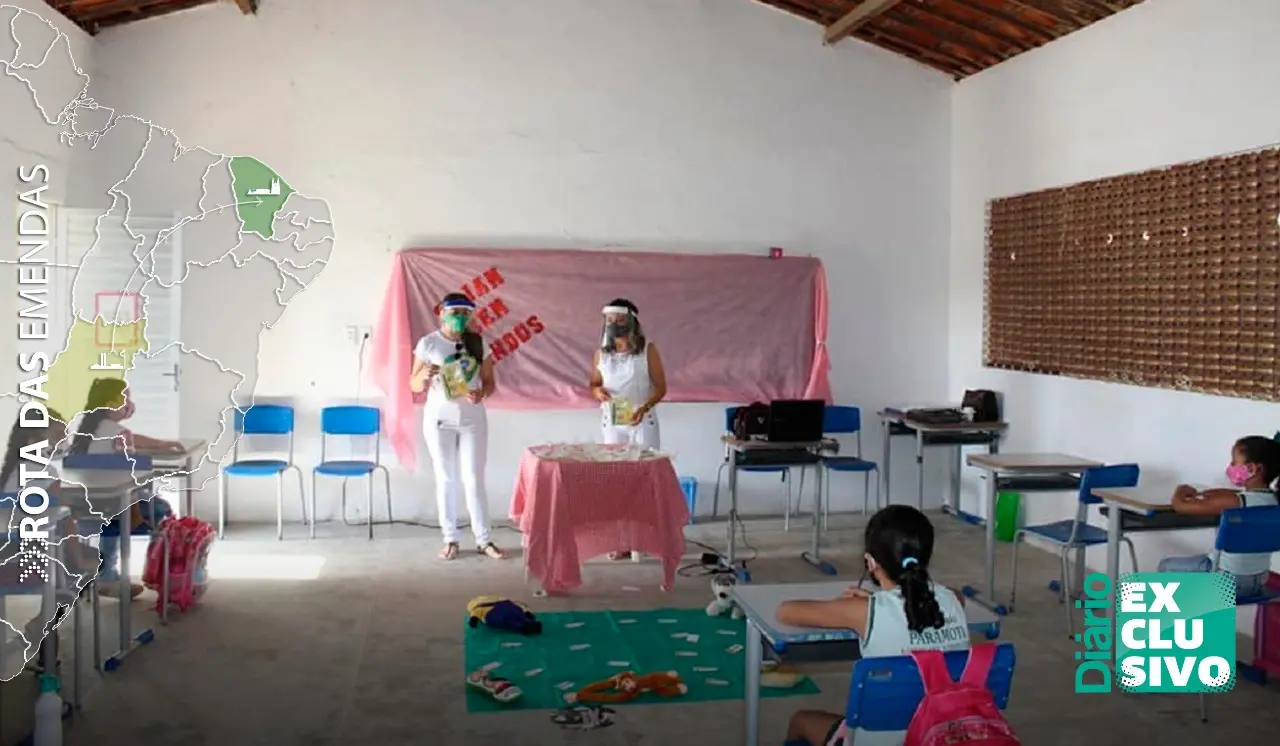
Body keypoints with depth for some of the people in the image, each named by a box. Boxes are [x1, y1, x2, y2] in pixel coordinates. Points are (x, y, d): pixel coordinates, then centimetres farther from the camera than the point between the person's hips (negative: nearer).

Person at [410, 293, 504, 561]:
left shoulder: (478, 343, 0)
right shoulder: (428, 343, -5)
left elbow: (489, 382, 3)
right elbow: (415, 386, -2)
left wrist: (481, 393, -19)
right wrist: (424, 375, -25)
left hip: (473, 420, 1)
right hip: (439, 420, -1)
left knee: (474, 479, 2)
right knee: (446, 479, 6)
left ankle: (483, 539, 10)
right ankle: (450, 538, 15)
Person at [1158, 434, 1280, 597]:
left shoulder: (1233, 503, -26)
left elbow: (1180, 506, -21)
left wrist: (1180, 491, 1)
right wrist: (1199, 493, 13)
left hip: (1229, 580, -8)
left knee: (1167, 566, 15)